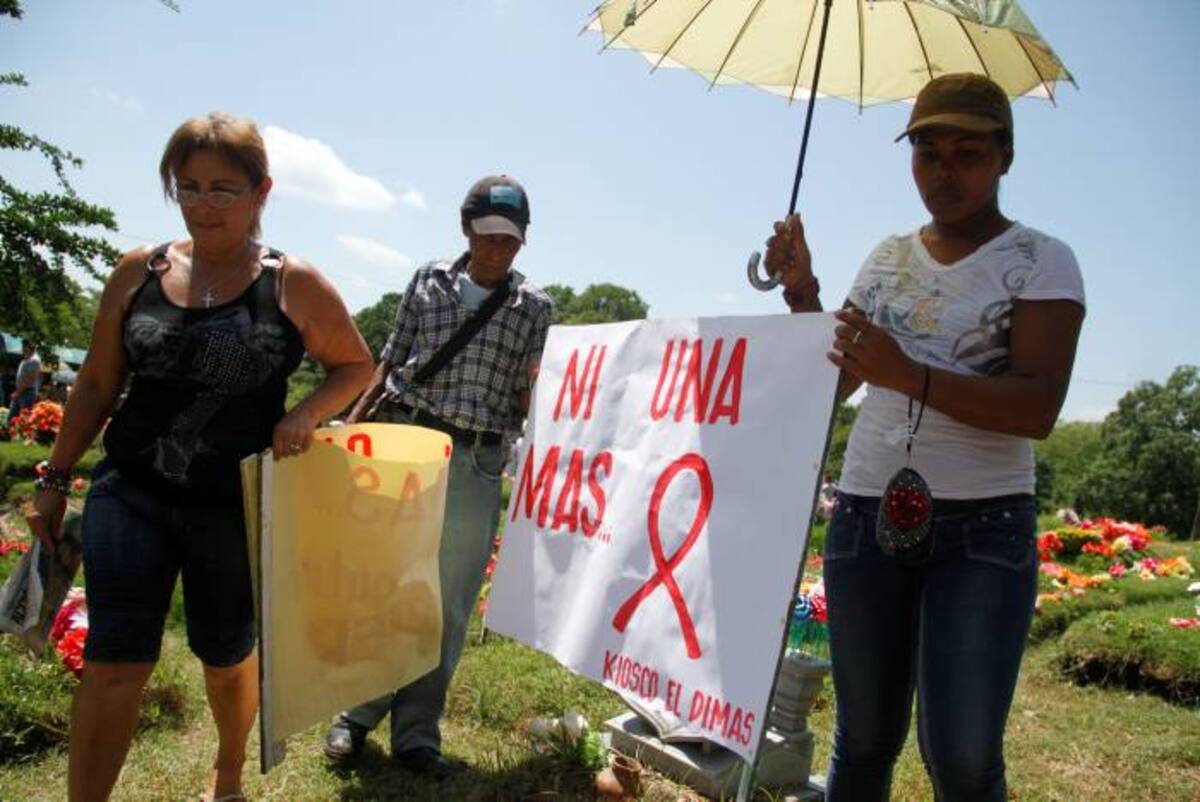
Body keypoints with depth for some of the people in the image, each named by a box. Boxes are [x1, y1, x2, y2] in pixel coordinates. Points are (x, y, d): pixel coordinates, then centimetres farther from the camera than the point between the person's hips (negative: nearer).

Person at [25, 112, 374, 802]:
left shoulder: (295, 285, -7)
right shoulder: (139, 272, 0)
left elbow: (358, 366, 3)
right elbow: (97, 385, 8)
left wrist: (307, 414, -15)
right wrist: (55, 477, 10)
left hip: (236, 505, -1)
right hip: (131, 492, 1)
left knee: (227, 656, 16)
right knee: (114, 666, -5)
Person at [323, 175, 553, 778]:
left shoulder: (534, 308, 5)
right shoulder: (428, 282, 8)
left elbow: (528, 397, 6)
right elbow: (389, 364, 11)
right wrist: (350, 427, 5)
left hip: (477, 464, 0)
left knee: (448, 603, 5)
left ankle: (416, 734, 19)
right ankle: (358, 715, 22)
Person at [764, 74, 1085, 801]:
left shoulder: (1043, 261, -3)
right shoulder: (889, 257, 12)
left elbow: (1039, 408, -16)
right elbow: (833, 383, 15)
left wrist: (910, 376, -31)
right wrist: (803, 292, 1)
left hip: (984, 528, -4)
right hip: (866, 517, 4)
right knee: (865, 737, 9)